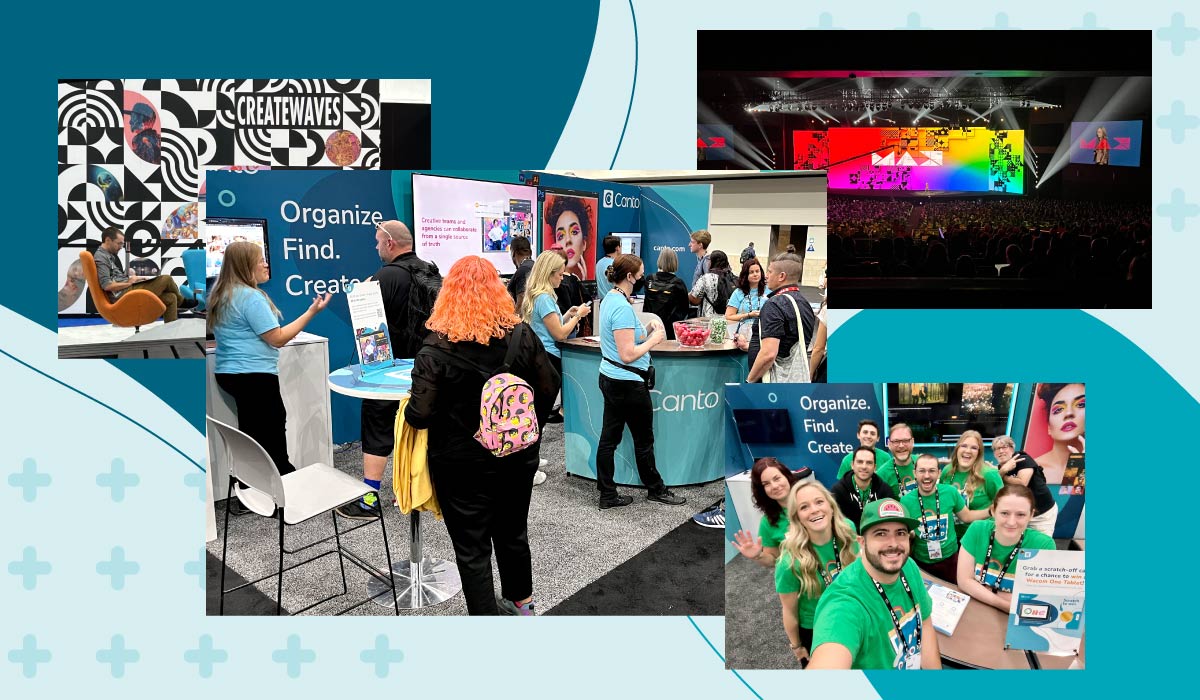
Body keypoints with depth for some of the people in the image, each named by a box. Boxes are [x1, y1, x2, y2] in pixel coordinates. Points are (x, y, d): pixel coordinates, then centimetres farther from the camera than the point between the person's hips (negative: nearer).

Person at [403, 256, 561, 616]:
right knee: (513, 531, 24)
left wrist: (408, 410, 3)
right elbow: (548, 388, -1)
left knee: (472, 546, 9)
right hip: (518, 456, 5)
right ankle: (520, 601, 43)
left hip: (463, 464, -5)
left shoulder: (437, 348, -18)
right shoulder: (522, 334, -6)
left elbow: (420, 414, -20)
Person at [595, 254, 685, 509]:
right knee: (644, 440, 9)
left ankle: (607, 494, 19)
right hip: (628, 383, -9)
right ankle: (655, 489, 25)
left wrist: (645, 332, 5)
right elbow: (628, 355, -24)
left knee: (609, 438, 11)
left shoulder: (610, 299, 8)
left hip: (609, 379, 9)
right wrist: (654, 339, -13)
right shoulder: (622, 308, -22)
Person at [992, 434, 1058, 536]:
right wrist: (1003, 470, -28)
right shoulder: (999, 469, 1)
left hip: (1042, 512, -5)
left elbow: (1022, 483, -29)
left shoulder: (1023, 460, -16)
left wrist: (1002, 475, -16)